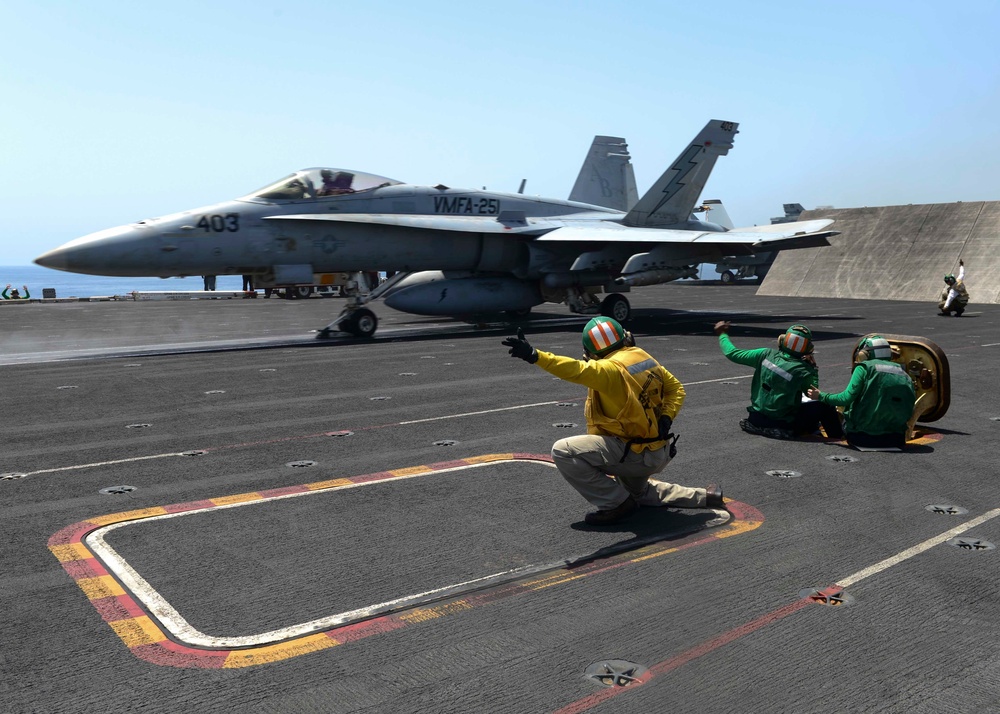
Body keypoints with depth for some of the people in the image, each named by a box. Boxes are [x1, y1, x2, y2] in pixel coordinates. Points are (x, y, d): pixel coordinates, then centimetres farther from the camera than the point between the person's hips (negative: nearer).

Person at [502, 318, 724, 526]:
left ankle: (616, 503, -7)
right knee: (636, 491, 37)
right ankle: (704, 497, 30)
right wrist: (666, 419, -1)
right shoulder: (645, 358, 6)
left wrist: (534, 356, -49)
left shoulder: (611, 369, -21)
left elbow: (576, 370, -39)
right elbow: (676, 388, 12)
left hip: (634, 454, -9)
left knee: (563, 451, -12)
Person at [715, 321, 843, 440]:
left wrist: (722, 334, 14)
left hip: (756, 417, 6)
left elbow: (734, 354, -1)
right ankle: (837, 437, 12)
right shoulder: (803, 371, -19)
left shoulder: (766, 354, -10)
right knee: (825, 407, 5)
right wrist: (813, 368, 7)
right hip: (784, 425, -6)